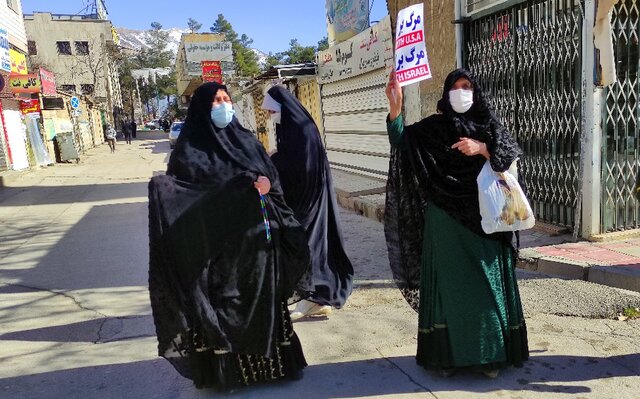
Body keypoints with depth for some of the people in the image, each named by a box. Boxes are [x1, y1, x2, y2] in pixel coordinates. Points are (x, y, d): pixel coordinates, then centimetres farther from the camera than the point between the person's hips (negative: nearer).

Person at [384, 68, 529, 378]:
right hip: (445, 222, 0)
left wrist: (482, 149, -17)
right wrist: (395, 106, -27)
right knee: (449, 285, 4)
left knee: (485, 284, 4)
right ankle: (448, 353, 15)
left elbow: (513, 155, -2)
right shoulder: (433, 127, 5)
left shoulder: (489, 125, 9)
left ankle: (489, 353, 17)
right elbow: (401, 139, -11)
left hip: (482, 220, 1)